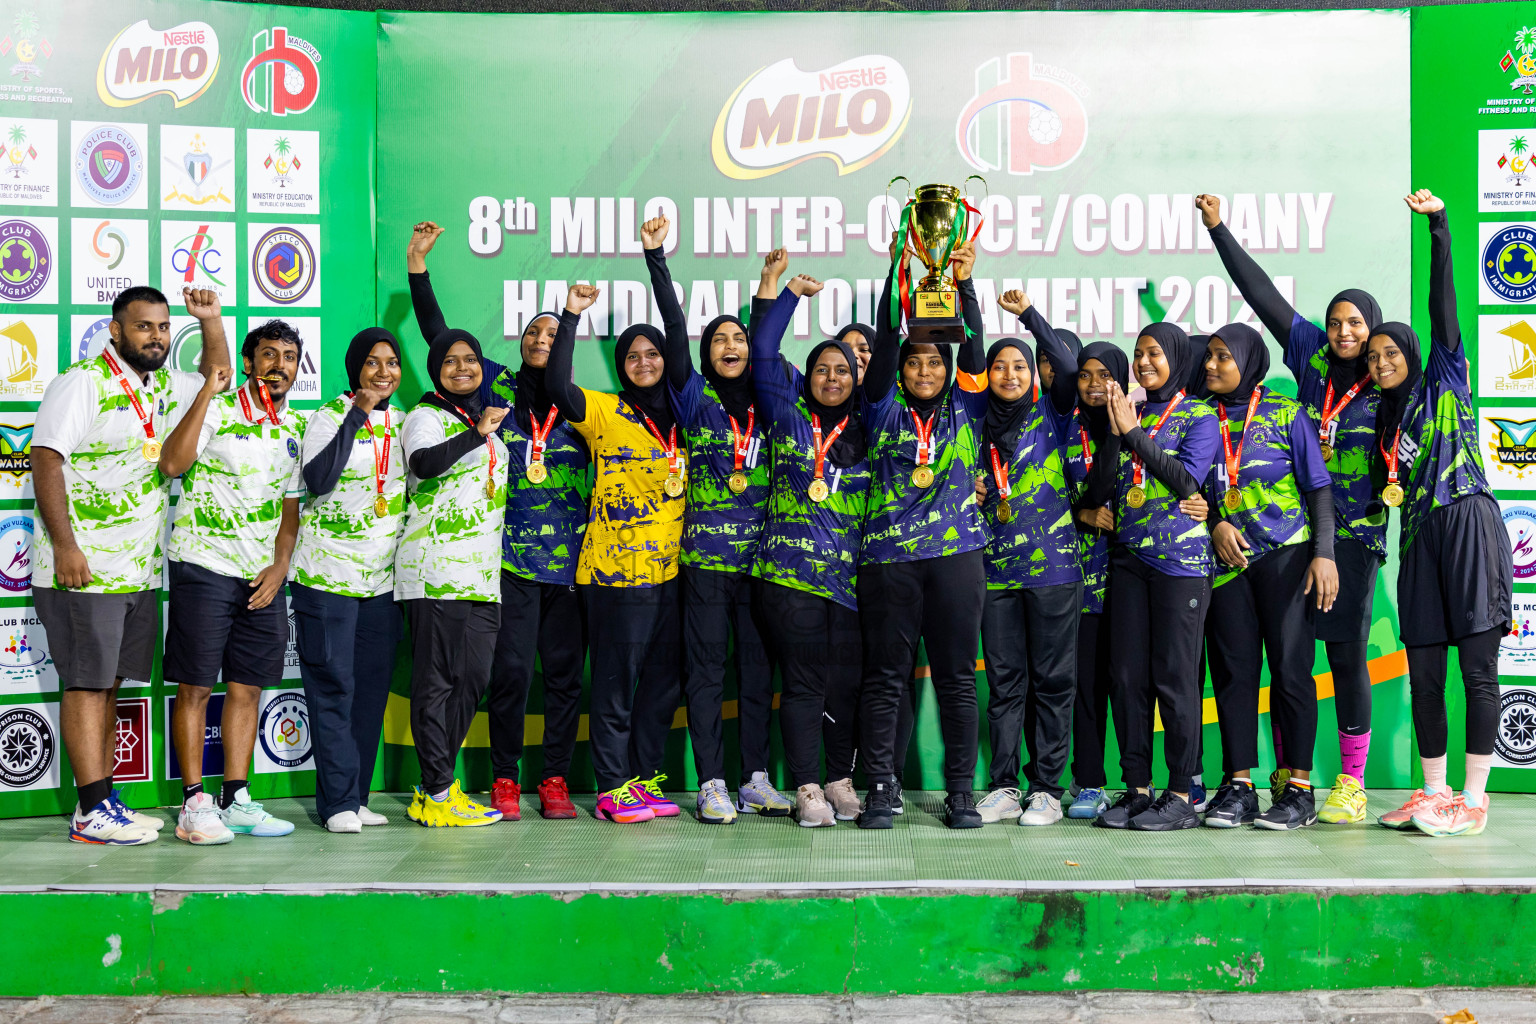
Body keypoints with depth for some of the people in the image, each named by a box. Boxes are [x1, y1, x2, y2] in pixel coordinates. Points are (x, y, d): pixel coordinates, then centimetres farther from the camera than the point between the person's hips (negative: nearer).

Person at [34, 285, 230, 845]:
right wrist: (64, 546, -20)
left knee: (108, 684, 11)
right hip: (82, 567, -8)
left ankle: (102, 801, 16)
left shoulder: (164, 387, 15)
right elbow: (46, 460, -14)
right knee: (86, 683, -4)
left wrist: (211, 322, 15)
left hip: (139, 570, 8)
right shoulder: (82, 381, -8)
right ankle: (94, 812, -2)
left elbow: (217, 378, 32)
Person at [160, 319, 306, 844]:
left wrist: (279, 567, 3)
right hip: (205, 567, -6)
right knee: (195, 687, -2)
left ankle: (235, 800, 16)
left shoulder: (296, 429, 12)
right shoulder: (216, 410, -5)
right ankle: (194, 803, 4)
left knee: (247, 688, 8)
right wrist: (208, 391, -21)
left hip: (263, 578, 6)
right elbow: (172, 462, -23)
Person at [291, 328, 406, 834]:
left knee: (372, 688, 7)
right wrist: (356, 415, -21)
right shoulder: (328, 416, -4)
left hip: (384, 579, 6)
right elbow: (317, 480, -20)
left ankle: (356, 797, 15)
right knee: (333, 687, -4)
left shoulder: (403, 422, 13)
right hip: (327, 572, -5)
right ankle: (339, 801, 0)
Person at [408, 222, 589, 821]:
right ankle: (504, 779, 8)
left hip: (572, 561, 2)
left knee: (565, 670, 3)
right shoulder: (496, 387, 10)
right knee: (511, 668, -5)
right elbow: (439, 337, 10)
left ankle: (555, 780, 12)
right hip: (512, 556, -1)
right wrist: (417, 266, 6)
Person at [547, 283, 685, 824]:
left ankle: (644, 779, 21)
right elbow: (558, 384, -17)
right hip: (616, 569, -5)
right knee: (616, 679, -1)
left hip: (670, 569, 6)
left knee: (663, 680, 9)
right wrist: (572, 316, -18)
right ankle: (612, 787, 7)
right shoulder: (606, 413, -1)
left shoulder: (679, 419, 15)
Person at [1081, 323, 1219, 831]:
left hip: (1181, 561, -5)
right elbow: (1096, 492, 6)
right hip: (1128, 558, 5)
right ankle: (1136, 788, 11)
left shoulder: (1199, 417, 3)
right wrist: (1115, 433, -5)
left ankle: (1180, 795, 1)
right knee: (1126, 676, 3)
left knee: (1173, 676, -5)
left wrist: (1134, 431, -10)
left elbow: (1186, 479, -13)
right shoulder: (1127, 414, 15)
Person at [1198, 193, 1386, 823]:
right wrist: (1218, 228, 10)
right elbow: (1263, 295, 9)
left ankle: (1352, 783, 6)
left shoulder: (1389, 386, 2)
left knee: (1347, 654, -2)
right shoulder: (1312, 357, 7)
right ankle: (1288, 772, 15)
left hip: (1353, 534, -3)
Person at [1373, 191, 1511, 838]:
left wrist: (1438, 225, -8)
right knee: (1424, 674, 4)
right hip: (1418, 539, 6)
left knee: (1478, 668, -7)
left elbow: (1444, 304, -3)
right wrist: (1390, 492, 3)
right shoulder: (1385, 419, 20)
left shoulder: (1445, 383, 7)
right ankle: (1434, 794, 11)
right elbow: (1383, 490, 25)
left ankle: (1473, 800, -7)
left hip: (1467, 524, -6)